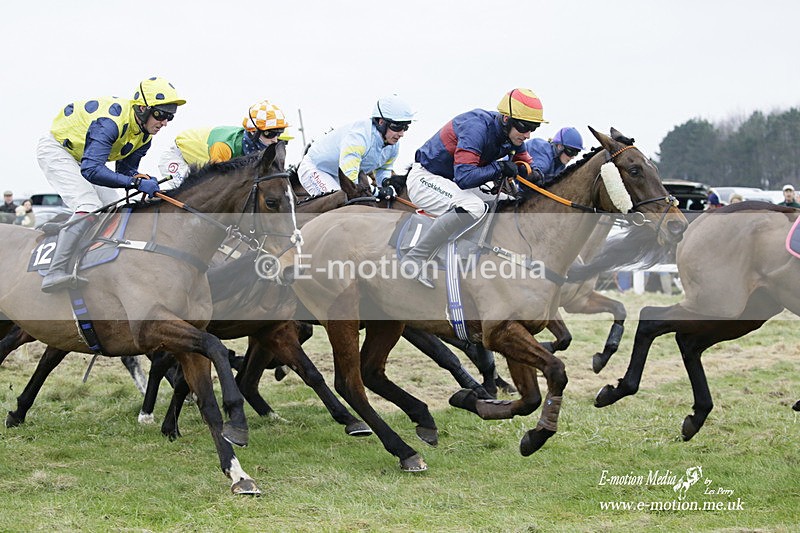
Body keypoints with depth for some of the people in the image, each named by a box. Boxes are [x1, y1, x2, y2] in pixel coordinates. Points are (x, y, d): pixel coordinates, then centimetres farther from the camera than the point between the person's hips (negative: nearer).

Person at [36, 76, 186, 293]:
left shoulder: (144, 133, -7)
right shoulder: (111, 121, -35)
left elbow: (126, 169, 2)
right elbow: (91, 170, -42)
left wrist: (146, 181, -20)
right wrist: (137, 182, -44)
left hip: (81, 158, 10)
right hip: (55, 149, -10)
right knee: (90, 206, -27)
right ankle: (54, 273, -30)